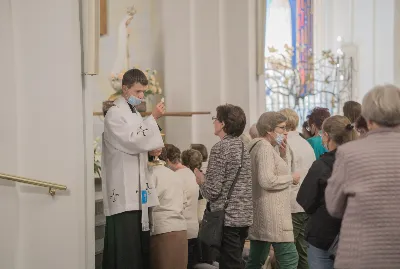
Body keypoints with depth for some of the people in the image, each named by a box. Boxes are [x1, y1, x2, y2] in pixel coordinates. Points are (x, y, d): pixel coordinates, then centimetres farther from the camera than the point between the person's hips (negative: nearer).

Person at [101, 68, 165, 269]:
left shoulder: (134, 113, 16)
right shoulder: (114, 114, -8)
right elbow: (132, 141, -18)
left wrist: (150, 149, 5)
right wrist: (153, 118, -17)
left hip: (138, 189, 8)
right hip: (123, 191, -8)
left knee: (140, 243, 9)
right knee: (124, 244, -9)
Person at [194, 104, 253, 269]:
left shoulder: (220, 148, -12)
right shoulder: (242, 146, 11)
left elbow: (213, 191, -17)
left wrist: (201, 180, 3)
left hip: (227, 217, -8)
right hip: (245, 216, 8)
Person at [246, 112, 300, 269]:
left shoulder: (261, 146, 18)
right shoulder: (265, 147, -13)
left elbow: (275, 172, 24)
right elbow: (267, 181, -23)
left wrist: (283, 155, 10)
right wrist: (291, 178, -11)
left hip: (260, 215, 11)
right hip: (272, 215, -11)